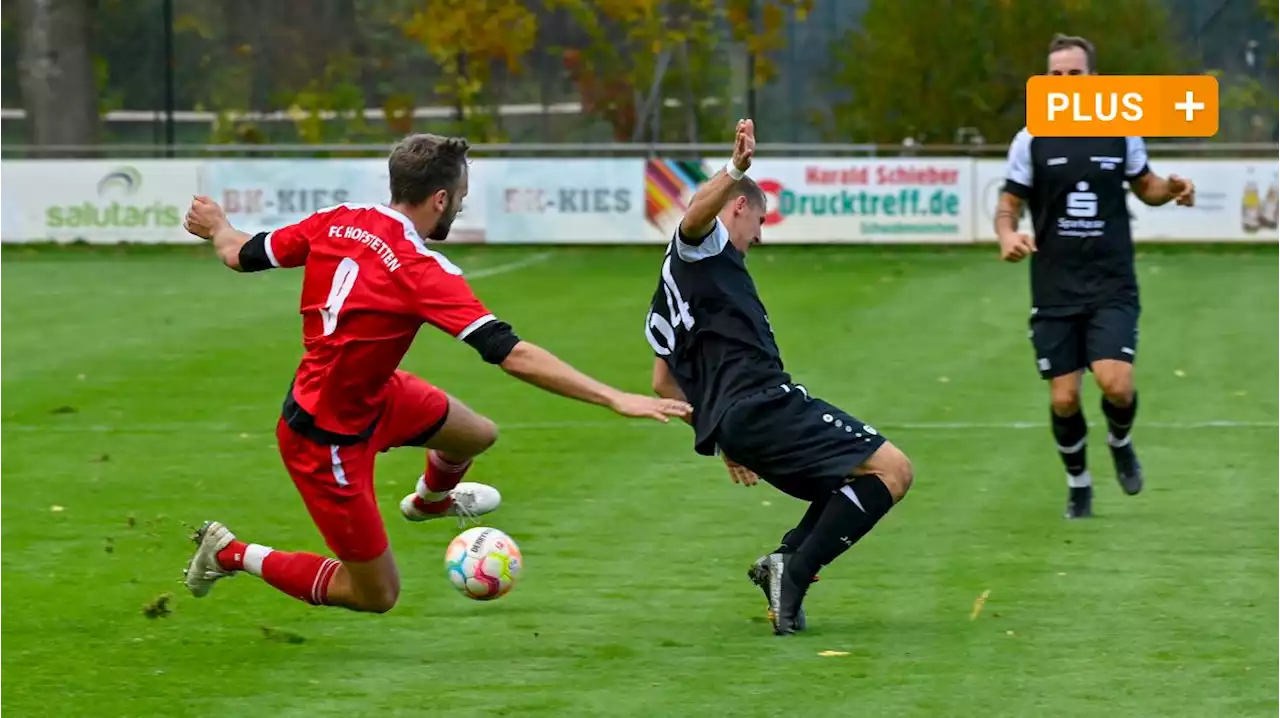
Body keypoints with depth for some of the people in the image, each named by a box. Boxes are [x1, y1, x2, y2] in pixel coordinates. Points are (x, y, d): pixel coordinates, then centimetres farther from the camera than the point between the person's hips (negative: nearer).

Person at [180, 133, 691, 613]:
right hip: (330, 441, -9)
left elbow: (241, 255, 4)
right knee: (377, 595, 5)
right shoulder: (421, 271, -30)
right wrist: (616, 399, -34)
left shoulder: (337, 222, -11)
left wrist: (217, 227, 28)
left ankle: (430, 500, 57)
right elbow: (514, 356, -34)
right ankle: (232, 554, 14)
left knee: (477, 434, 23)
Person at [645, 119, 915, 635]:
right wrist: (736, 171, -41)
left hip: (729, 425, 9)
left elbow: (664, 384, 32)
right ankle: (794, 573, -19)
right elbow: (696, 212, -22)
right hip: (763, 402, -9)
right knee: (891, 469, -11)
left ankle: (785, 559, -3)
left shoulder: (663, 307, 30)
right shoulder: (704, 244, 4)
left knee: (855, 488, 21)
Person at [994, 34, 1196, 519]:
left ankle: (1120, 442, 16)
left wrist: (1172, 190, -5)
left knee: (1116, 385, -18)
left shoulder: (1121, 133, 3)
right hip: (1055, 293, 0)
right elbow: (1009, 205, 5)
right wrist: (1007, 235, -18)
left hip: (1112, 288, 0)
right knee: (1063, 400, -2)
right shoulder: (1031, 141, 0)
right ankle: (1078, 482, 25)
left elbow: (1145, 186, 17)